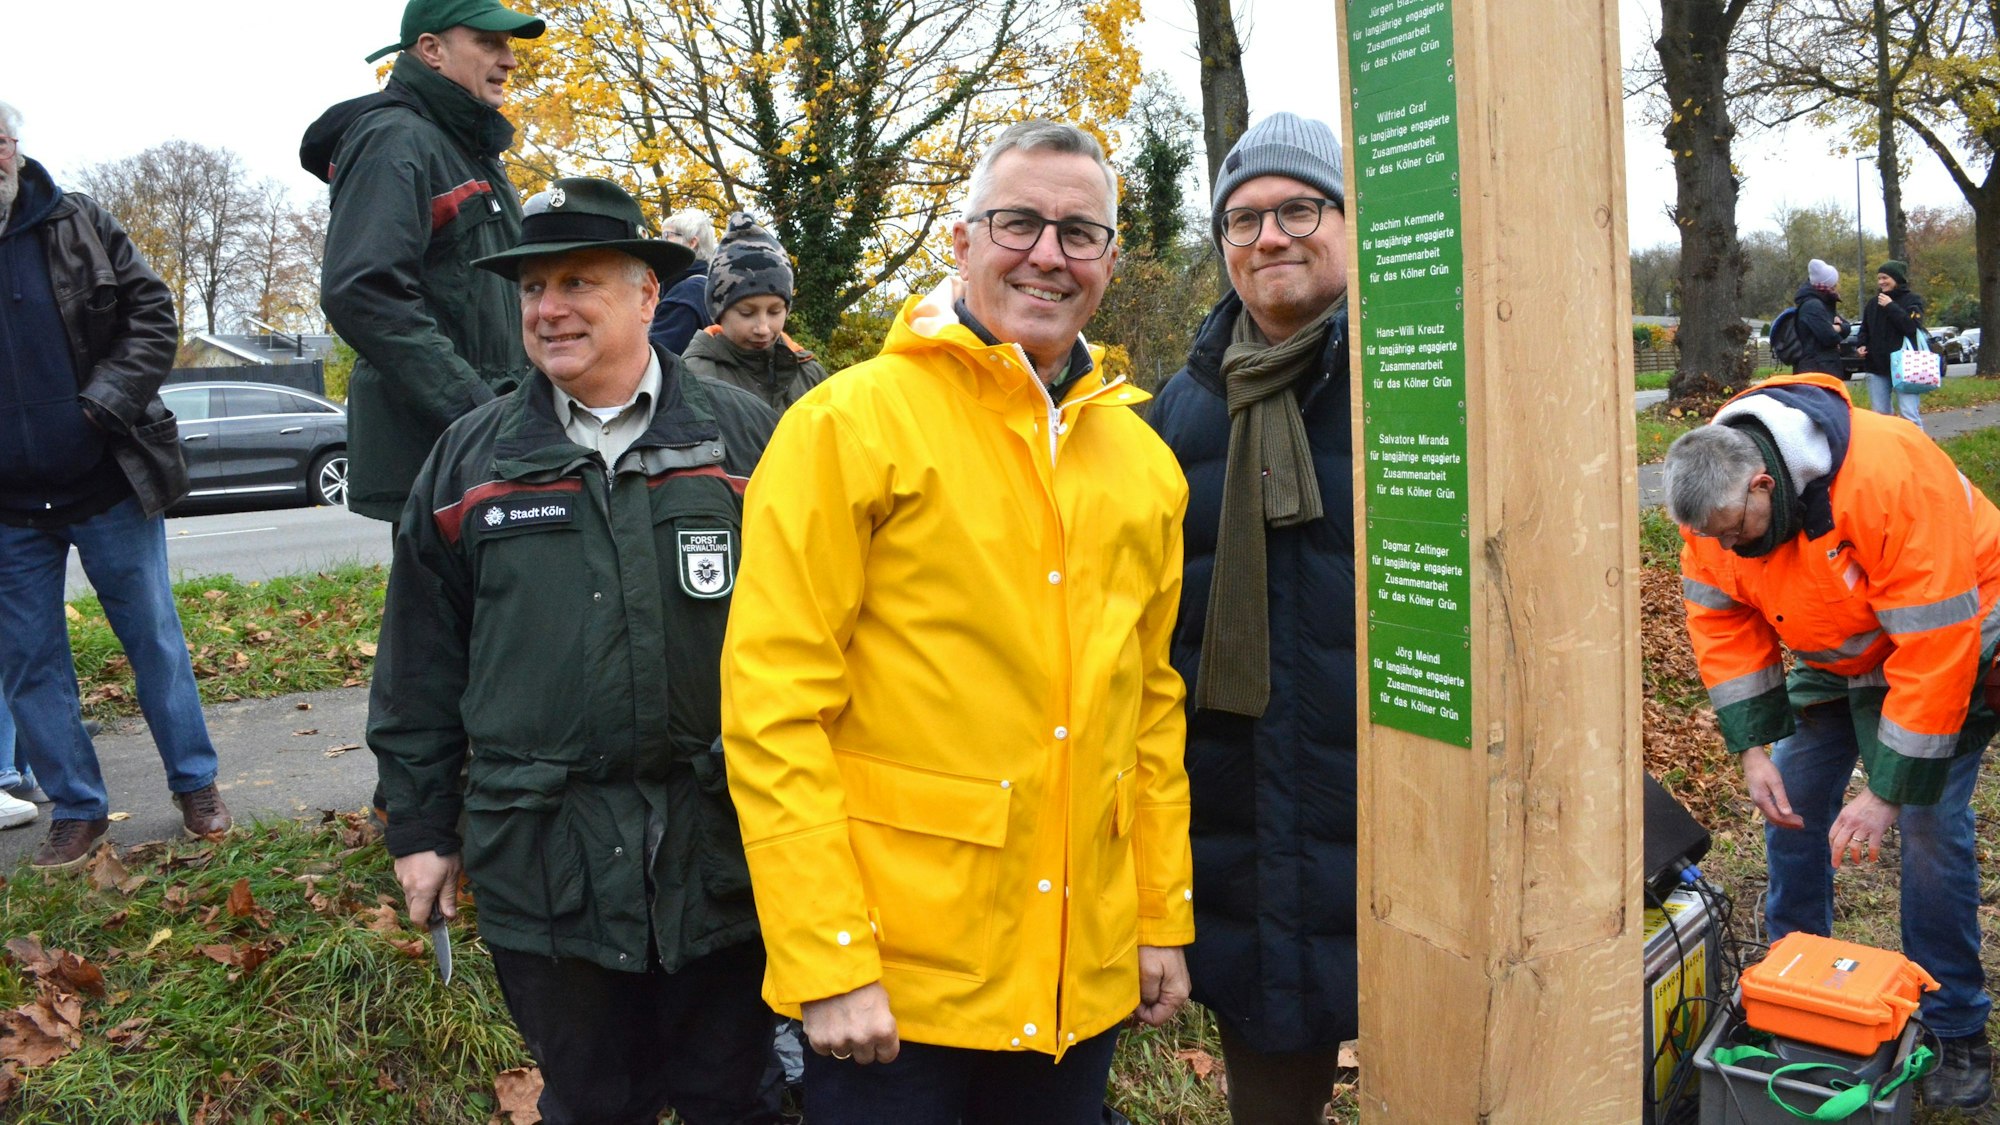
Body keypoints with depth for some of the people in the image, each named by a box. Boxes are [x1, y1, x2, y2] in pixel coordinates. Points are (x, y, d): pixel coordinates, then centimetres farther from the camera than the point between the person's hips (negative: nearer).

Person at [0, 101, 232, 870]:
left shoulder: (80, 226, 0)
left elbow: (151, 313, -1)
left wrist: (107, 402, -13)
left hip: (107, 486, -1)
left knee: (154, 638, 8)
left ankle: (195, 784, 22)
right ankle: (76, 809, 21)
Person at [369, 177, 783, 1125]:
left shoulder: (744, 438, 1)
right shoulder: (468, 459, 5)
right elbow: (420, 665, 8)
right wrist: (420, 826, 8)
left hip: (726, 850, -1)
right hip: (544, 860, 1)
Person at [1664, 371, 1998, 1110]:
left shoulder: (1891, 481, -39)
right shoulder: (1714, 500, -20)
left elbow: (1933, 652, -35)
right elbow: (1723, 622, -10)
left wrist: (1890, 793, -31)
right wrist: (1752, 749, -16)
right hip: (1829, 655, 6)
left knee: (1930, 826, -10)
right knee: (1790, 810, 5)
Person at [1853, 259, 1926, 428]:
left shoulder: (1912, 301, 1)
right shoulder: (1873, 303, 14)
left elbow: (1912, 326, -15)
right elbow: (1865, 330, 21)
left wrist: (1891, 306, -15)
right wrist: (1860, 345, 1)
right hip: (1877, 367, 5)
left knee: (1909, 413, -12)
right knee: (1880, 414, 8)